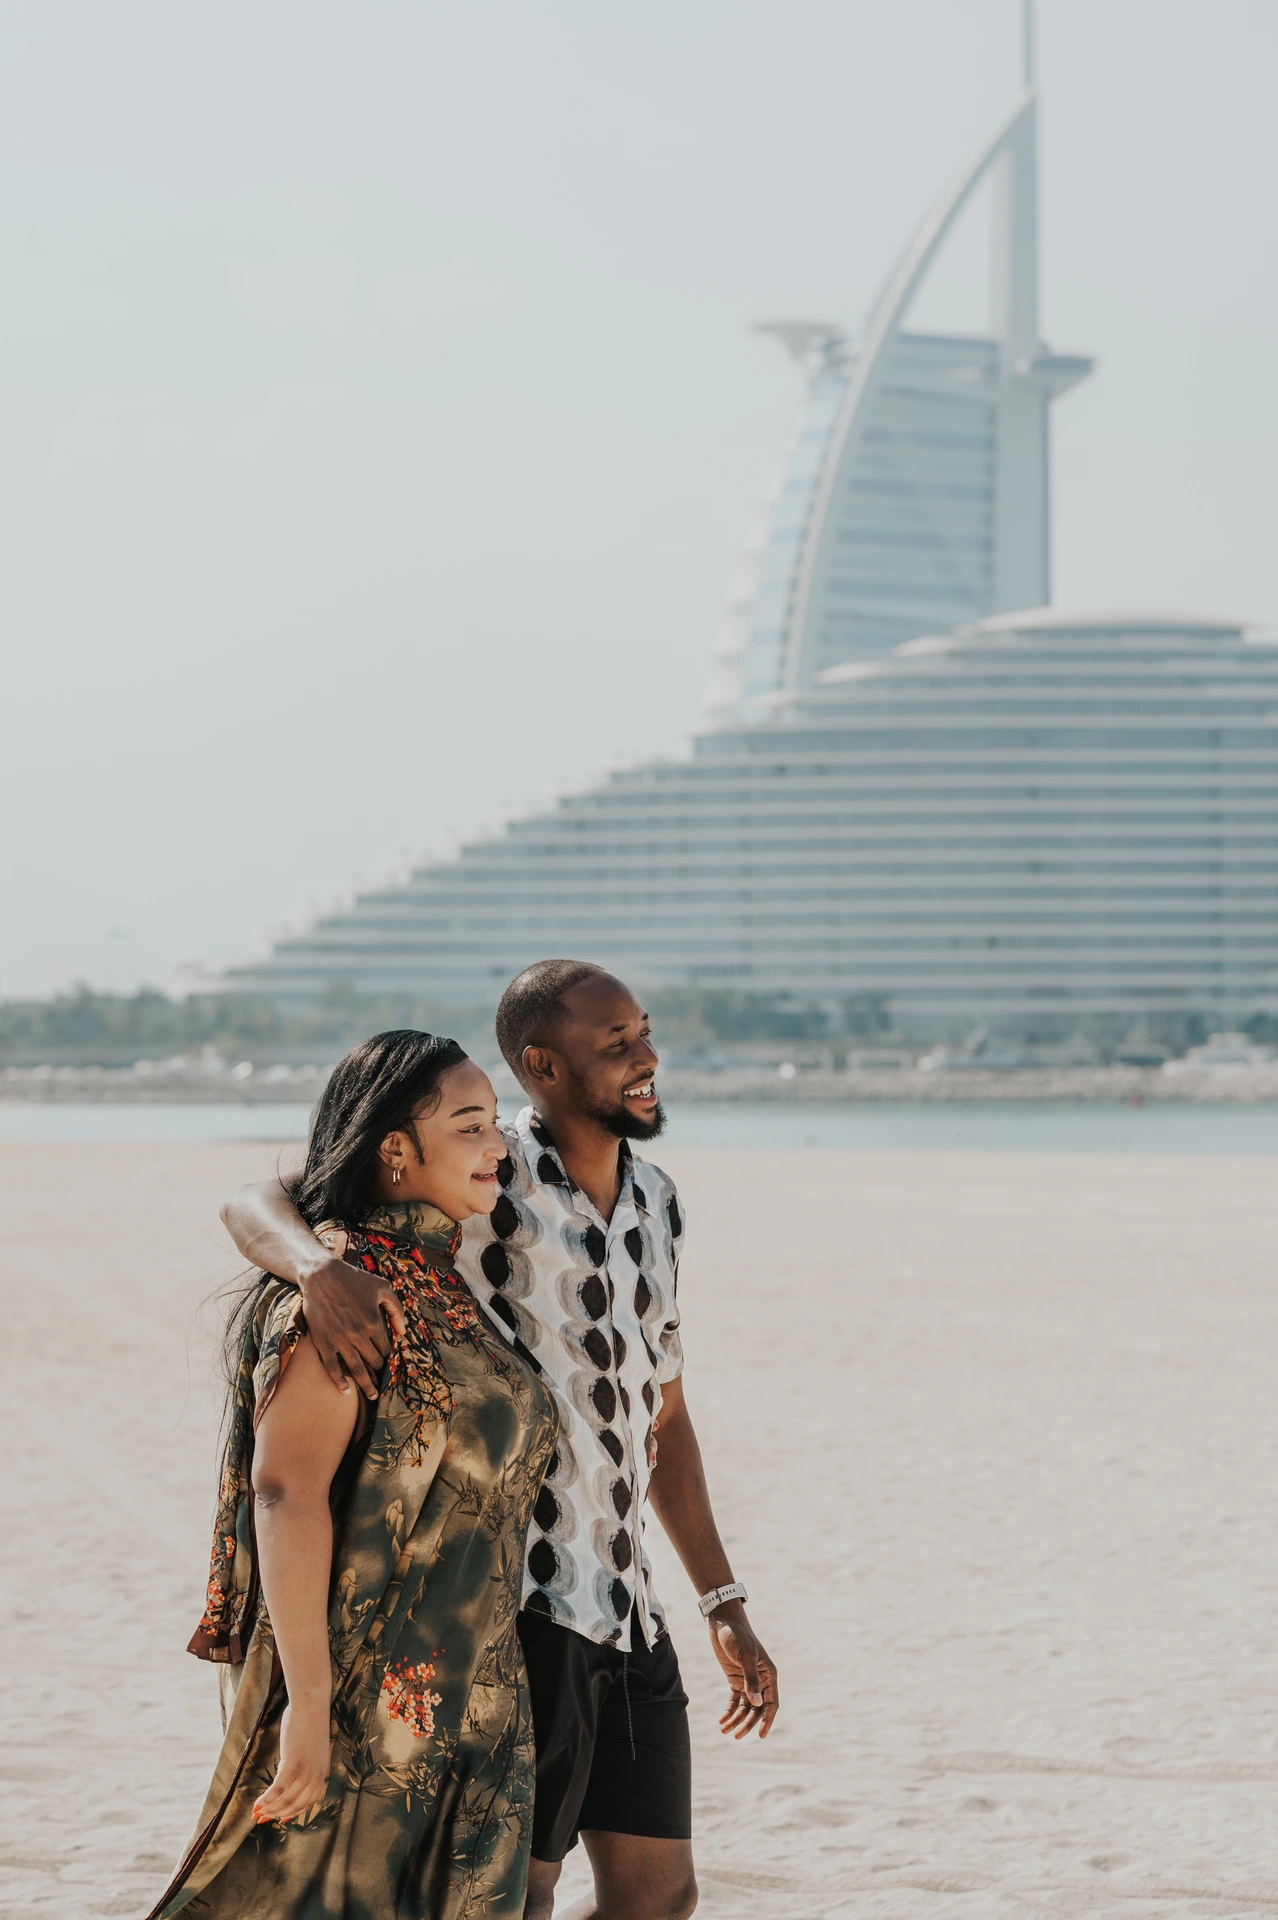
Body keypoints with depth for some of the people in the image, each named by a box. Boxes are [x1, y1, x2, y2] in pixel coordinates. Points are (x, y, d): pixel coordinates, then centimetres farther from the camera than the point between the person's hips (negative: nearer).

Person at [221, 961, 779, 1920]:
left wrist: (725, 1606, 20)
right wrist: (322, 1271, -38)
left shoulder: (656, 1204, 14)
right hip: (520, 1600, -7)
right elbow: (256, 1203, -15)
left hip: (630, 1608, 7)